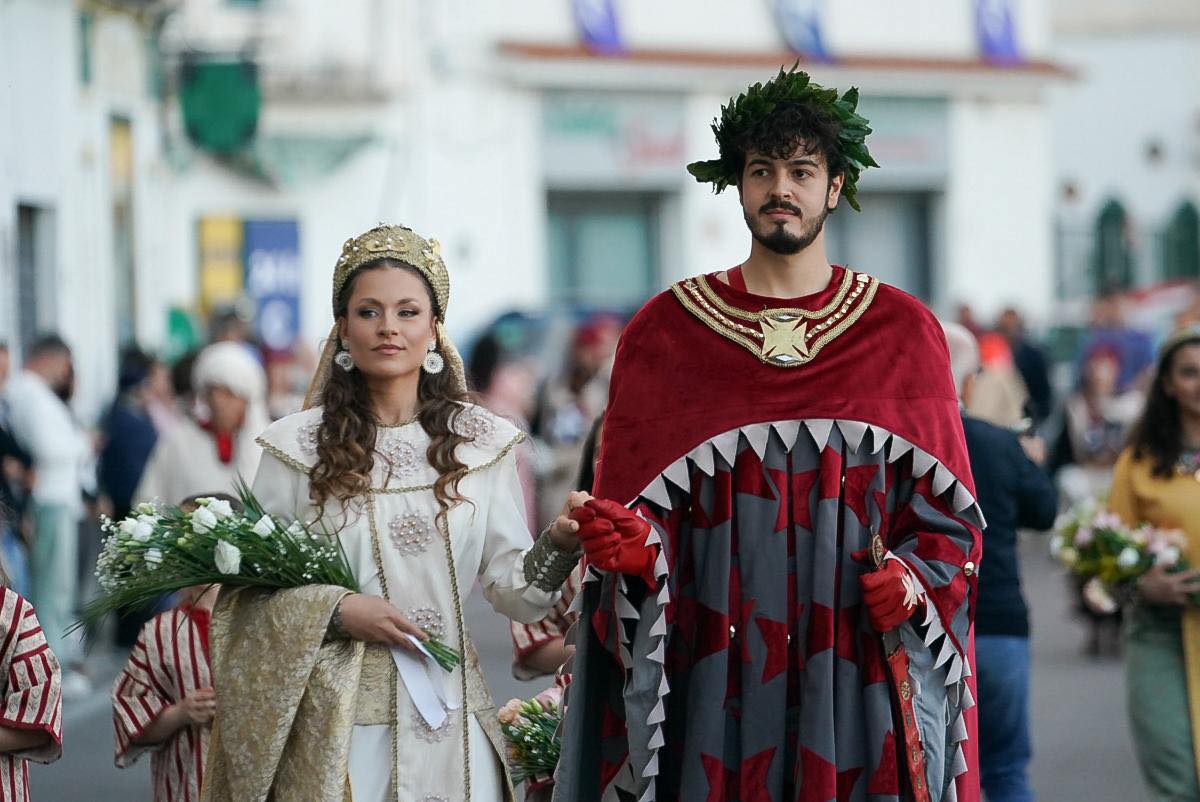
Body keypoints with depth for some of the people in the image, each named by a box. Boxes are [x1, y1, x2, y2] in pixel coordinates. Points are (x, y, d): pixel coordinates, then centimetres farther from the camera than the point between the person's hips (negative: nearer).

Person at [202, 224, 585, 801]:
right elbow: (254, 589, 1)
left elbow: (512, 590, 2)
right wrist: (337, 610, -14)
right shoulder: (297, 446, -1)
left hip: (450, 717, 2)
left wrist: (557, 546, -17)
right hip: (336, 723, -2)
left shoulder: (482, 442, 4)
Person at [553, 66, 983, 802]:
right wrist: (630, 542, -14)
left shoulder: (904, 332, 7)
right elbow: (633, 515, 7)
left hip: (858, 674, 0)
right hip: (717, 678, 0)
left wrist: (916, 578, -11)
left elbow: (947, 511, 7)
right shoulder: (665, 331, 7)